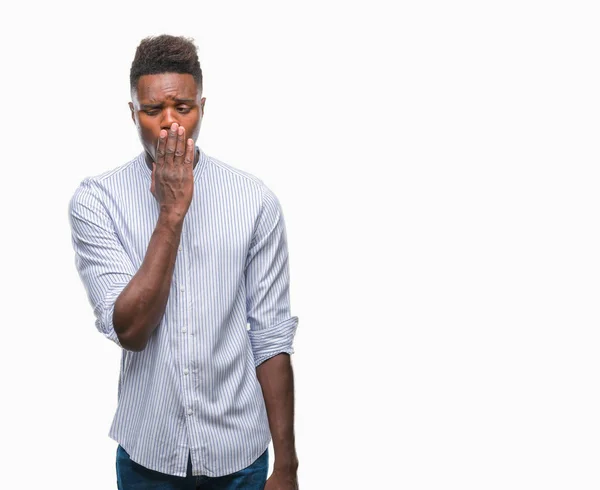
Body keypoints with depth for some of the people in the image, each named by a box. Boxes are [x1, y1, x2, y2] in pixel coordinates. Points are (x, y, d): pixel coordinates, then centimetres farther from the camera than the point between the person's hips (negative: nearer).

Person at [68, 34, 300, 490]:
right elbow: (130, 331, -17)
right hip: (147, 452, 0)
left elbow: (271, 337, -5)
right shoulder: (96, 200, -9)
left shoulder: (256, 200, -8)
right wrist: (171, 212, -21)